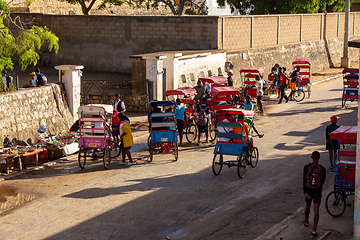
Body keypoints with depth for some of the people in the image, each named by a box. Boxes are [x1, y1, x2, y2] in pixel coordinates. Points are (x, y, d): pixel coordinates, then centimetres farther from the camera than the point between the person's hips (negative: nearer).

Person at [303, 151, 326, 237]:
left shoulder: (306, 167, -12)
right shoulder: (322, 169, -12)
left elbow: (304, 180, -14)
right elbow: (323, 181, 1)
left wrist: (305, 192, -11)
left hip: (308, 190, 2)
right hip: (317, 191, -2)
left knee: (308, 205, 26)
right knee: (316, 211, 0)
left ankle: (306, 222, 48)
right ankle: (314, 230, -6)